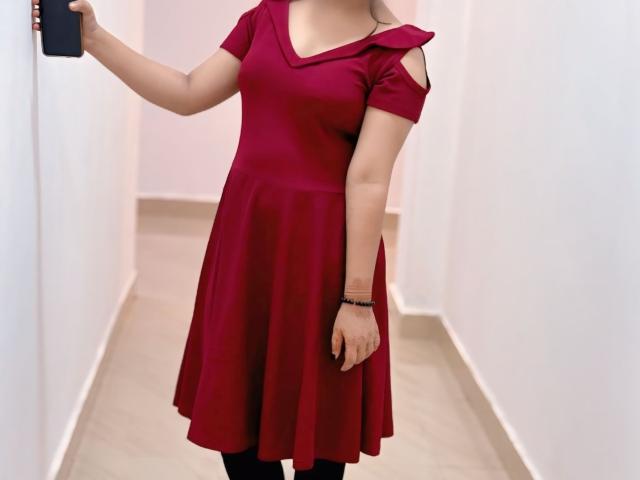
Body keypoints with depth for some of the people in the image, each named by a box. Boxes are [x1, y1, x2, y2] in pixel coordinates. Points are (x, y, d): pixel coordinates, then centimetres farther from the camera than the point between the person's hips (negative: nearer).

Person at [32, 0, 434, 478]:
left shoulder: (397, 53, -11)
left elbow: (368, 179, -16)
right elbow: (188, 95, 9)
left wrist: (358, 300, -15)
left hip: (322, 245, -5)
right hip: (245, 229, 5)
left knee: (316, 418, 9)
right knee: (233, 409, 15)